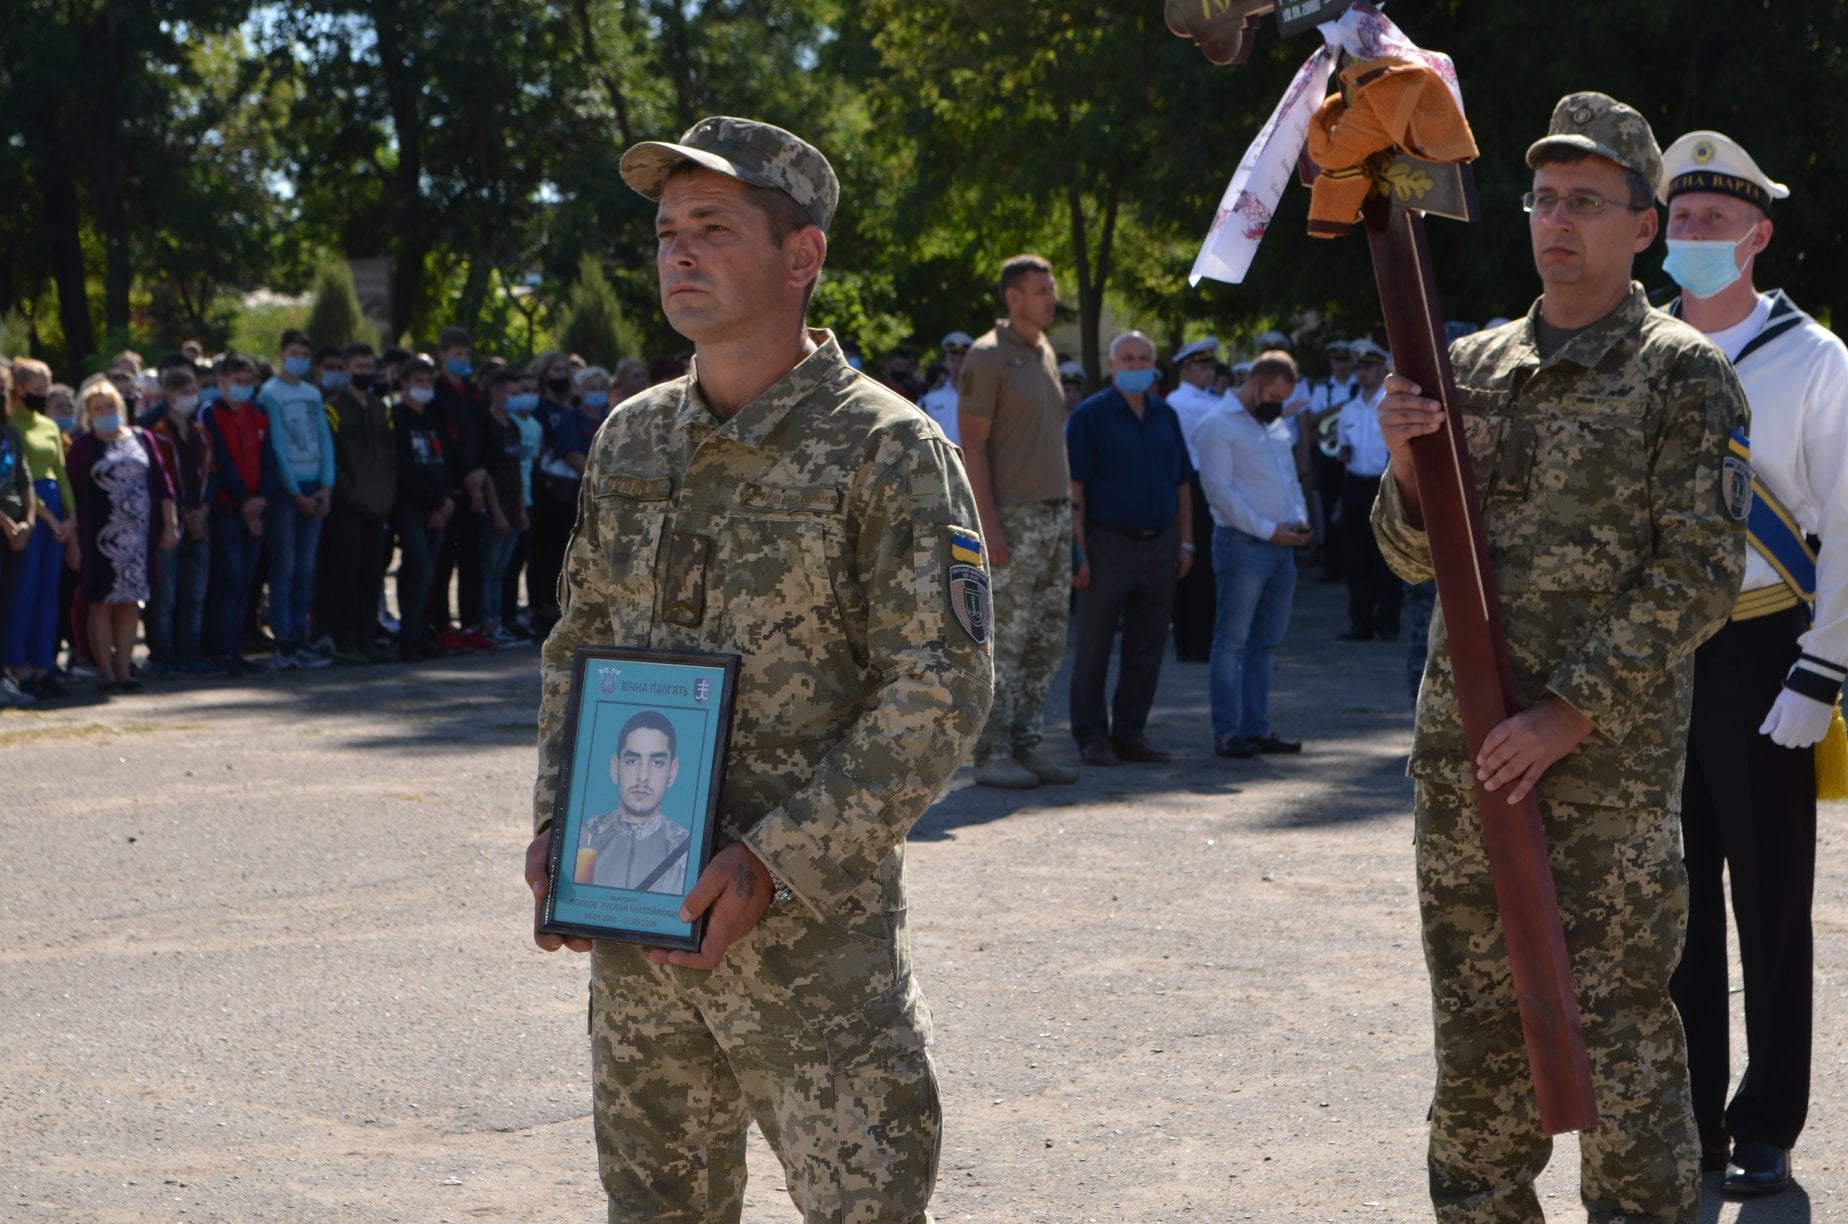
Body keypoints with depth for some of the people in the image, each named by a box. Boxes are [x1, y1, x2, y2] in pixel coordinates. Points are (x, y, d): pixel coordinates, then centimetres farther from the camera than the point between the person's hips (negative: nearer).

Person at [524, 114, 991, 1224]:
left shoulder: (888, 451, -9)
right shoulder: (631, 440, 10)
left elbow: (940, 697, -13)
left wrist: (774, 862, -19)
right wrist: (556, 824, 3)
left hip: (814, 920, -5)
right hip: (630, 917, 6)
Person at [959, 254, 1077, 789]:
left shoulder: (1045, 353, 16)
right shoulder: (989, 356, -9)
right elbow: (973, 445, -14)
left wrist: (1066, 511, 15)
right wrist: (990, 523, -20)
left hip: (1055, 512, 8)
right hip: (1013, 518, -8)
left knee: (1047, 641, 10)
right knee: (1005, 640, -6)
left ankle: (1026, 744, 16)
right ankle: (992, 753, -2)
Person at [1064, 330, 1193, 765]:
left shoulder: (1165, 415, 12)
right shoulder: (1090, 415, -4)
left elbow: (1183, 482, 16)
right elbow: (1074, 489, -7)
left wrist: (1185, 542, 9)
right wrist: (1079, 550, -13)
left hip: (1159, 546, 5)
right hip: (1108, 545, -5)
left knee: (1147, 649, 7)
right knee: (1094, 647, 1)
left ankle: (1130, 733, 15)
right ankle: (1091, 736, 8)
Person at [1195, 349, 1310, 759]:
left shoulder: (1278, 427, 19)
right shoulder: (1219, 426, -7)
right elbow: (1220, 490, -13)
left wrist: (1300, 518, 5)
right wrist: (1267, 529, -15)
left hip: (1281, 546, 8)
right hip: (1242, 544, -8)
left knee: (1266, 643, 9)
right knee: (1232, 642, -6)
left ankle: (1255, 727, 14)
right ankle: (1227, 732, -4)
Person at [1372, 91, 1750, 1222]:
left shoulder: (1684, 373, -4)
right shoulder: (1474, 366, 12)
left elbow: (1699, 576, -10)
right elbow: (1417, 557, 14)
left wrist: (1574, 712, -16)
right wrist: (1408, 467, -8)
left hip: (1612, 756, -5)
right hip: (1465, 747, 5)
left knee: (1618, 1022, -1)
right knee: (1478, 1018, 12)